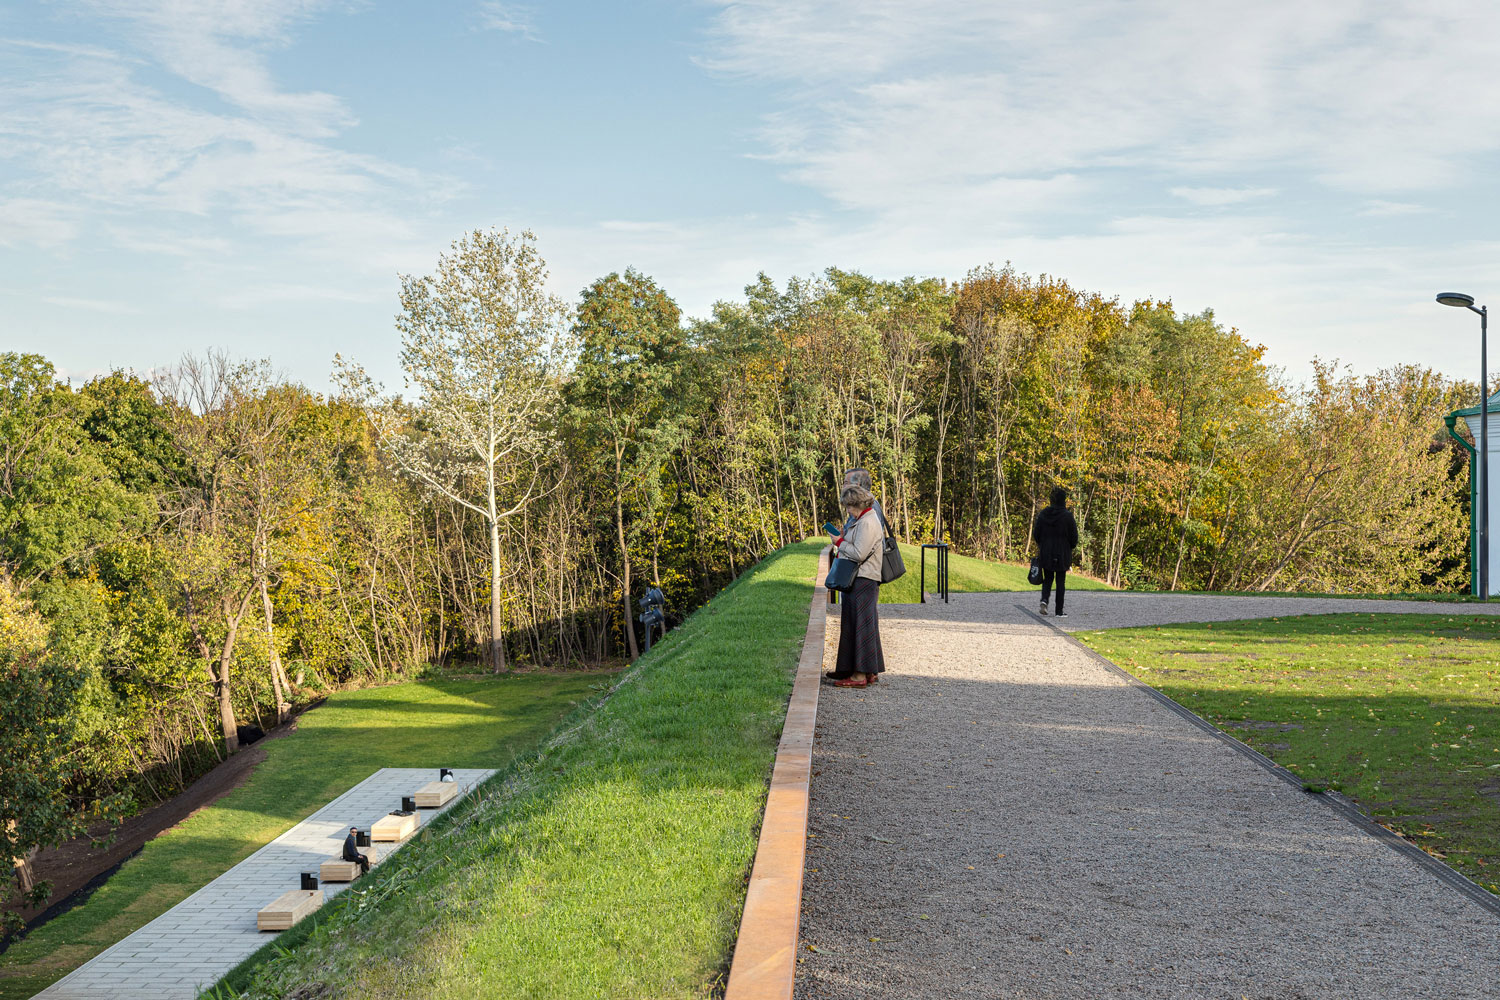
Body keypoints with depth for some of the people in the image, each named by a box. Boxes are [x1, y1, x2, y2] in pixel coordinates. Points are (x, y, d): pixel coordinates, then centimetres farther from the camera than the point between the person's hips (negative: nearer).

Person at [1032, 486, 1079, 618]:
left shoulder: (1043, 514, -2)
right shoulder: (1067, 516, -12)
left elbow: (1036, 534, 2)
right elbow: (1074, 537, -8)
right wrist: (1071, 547, 12)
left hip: (1045, 553, 3)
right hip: (1062, 555, -2)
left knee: (1048, 579, 16)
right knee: (1060, 582, 7)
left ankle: (1044, 599, -10)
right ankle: (1059, 611, 9)